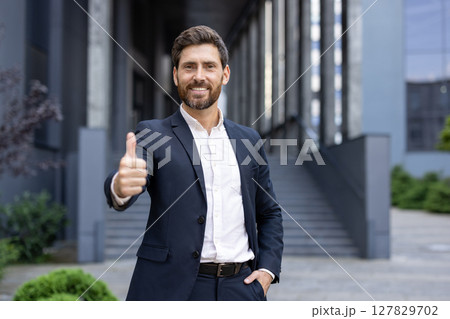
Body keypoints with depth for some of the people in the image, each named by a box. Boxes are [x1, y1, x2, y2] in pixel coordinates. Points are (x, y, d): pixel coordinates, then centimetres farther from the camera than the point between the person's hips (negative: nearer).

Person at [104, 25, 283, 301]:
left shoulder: (248, 140, 10)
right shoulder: (153, 135, -1)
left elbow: (270, 214, 17)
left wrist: (268, 269, 4)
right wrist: (121, 186, -43)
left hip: (240, 288, 3)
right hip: (170, 288, -3)